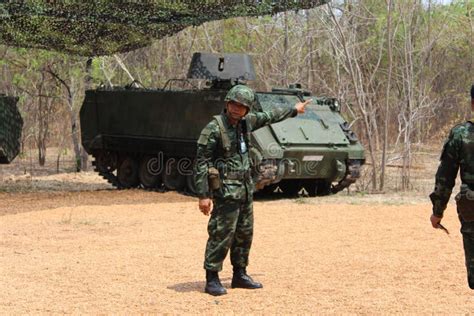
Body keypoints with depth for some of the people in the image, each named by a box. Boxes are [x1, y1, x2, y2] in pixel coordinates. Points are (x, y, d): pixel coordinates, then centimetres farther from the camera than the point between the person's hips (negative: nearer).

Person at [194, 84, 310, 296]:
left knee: (245, 233, 14)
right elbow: (201, 164, -15)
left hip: (245, 189, 8)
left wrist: (293, 110, 38)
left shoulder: (246, 122, 6)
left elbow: (268, 117, 26)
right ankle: (212, 280, 1)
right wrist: (203, 195, -19)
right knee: (221, 235, -7)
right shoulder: (214, 129, -15)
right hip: (225, 190, -8)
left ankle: (240, 275, 26)